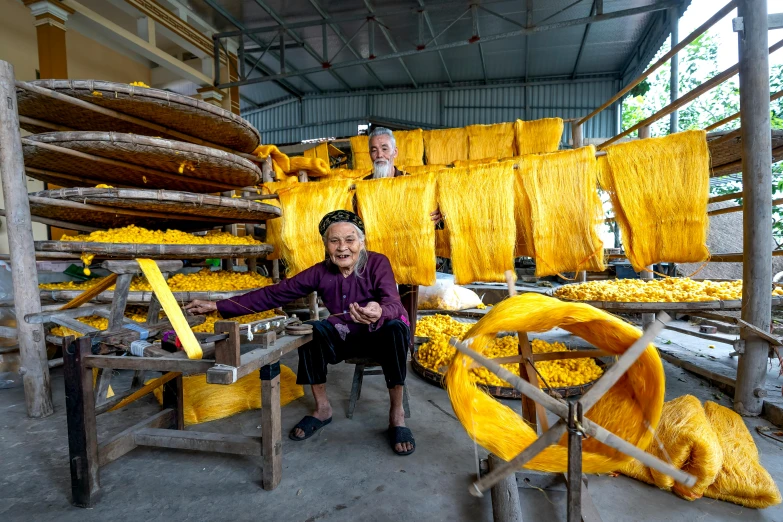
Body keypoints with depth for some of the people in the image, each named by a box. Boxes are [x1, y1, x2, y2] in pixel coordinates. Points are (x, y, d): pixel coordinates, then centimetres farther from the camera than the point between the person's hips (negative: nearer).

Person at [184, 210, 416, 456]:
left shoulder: (377, 263, -18)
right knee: (312, 329, -23)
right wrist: (218, 306, -14)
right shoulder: (320, 272, -9)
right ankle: (322, 408, -4)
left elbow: (393, 303, -33)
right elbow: (274, 293, -10)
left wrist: (379, 312, -58)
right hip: (346, 339, 3)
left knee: (395, 327, -35)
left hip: (382, 337, -3)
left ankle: (397, 414, -17)